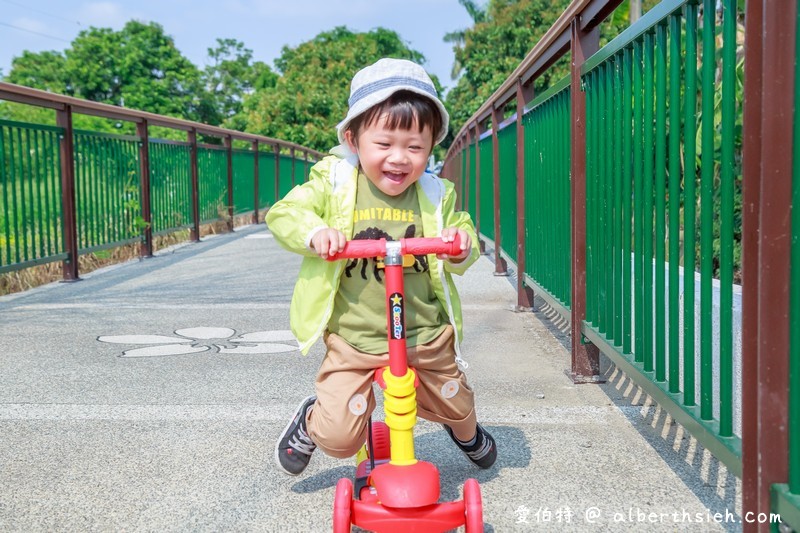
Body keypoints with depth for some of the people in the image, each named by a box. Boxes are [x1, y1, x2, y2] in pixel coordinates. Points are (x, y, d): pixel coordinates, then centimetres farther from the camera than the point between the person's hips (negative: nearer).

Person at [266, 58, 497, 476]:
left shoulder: (437, 195, -2)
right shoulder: (334, 183, -8)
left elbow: (460, 257, 5)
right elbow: (283, 214, -7)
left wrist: (463, 246, -19)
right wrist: (314, 232, -27)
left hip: (426, 336, 3)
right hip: (352, 340, -2)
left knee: (455, 407, 21)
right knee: (339, 438, -6)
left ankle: (467, 433, 60)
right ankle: (310, 422, 33)